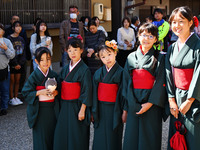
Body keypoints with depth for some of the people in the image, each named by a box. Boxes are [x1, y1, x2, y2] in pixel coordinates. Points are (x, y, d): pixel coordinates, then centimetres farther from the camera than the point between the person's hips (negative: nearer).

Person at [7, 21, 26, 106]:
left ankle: (16, 97, 16)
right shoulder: (9, 38, -6)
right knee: (12, 81, -1)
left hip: (20, 63, 5)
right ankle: (11, 99, 6)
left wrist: (20, 63, -3)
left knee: (17, 81, 8)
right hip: (12, 63, -5)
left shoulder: (21, 39, 11)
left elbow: (23, 52, 9)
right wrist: (15, 64, -12)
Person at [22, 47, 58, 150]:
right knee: (41, 137, 3)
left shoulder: (54, 75, 3)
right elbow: (25, 93, -9)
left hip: (52, 109, 4)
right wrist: (39, 92, -20)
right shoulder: (34, 76, -9)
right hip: (39, 110, -3)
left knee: (52, 135, 9)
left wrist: (56, 92, -9)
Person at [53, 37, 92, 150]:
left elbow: (86, 92, -13)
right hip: (64, 107, 6)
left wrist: (82, 110, -15)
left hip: (77, 107, -6)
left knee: (76, 137, 1)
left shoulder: (84, 70, -10)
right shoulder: (65, 69, 10)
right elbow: (60, 88, 15)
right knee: (62, 136, 9)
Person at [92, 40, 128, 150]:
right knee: (100, 139, 9)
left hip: (114, 110, -4)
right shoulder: (98, 73, 7)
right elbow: (94, 93, 10)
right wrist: (93, 112, 8)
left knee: (112, 139, 3)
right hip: (100, 110, 4)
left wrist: (124, 112, -9)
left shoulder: (120, 72, -6)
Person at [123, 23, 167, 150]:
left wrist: (150, 103, -15)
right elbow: (127, 81, 5)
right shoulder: (131, 57, 9)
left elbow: (160, 82, -6)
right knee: (132, 136, 6)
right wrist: (133, 104, -6)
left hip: (152, 103, -3)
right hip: (134, 104, 3)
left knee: (149, 139, 1)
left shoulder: (160, 58, 1)